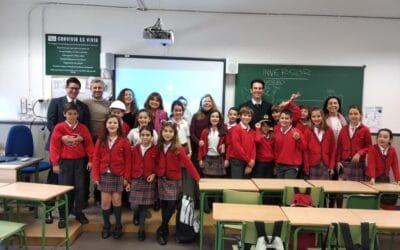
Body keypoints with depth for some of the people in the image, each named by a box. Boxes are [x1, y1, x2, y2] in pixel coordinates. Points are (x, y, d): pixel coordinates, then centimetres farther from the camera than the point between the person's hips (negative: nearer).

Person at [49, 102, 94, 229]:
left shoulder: (83, 128, 2)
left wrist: (90, 160, -2)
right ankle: (62, 216, 13)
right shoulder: (59, 128, -4)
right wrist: (55, 163, -7)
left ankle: (79, 213, 21)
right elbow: (54, 146, -5)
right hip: (65, 162, -2)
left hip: (80, 161, 2)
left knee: (80, 187, 7)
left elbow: (88, 144, 3)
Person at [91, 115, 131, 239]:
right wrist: (95, 176, -3)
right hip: (104, 174, 2)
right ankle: (106, 226, 21)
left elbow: (127, 160, -3)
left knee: (116, 200, 2)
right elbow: (96, 158, 3)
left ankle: (118, 226, 19)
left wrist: (126, 177, -6)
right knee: (105, 201, 4)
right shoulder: (101, 140, 5)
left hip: (118, 175, -2)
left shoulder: (124, 141, -3)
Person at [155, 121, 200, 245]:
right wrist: (156, 172, -3)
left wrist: (197, 177, -19)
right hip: (162, 179, 4)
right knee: (164, 205, 10)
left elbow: (187, 163, -17)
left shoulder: (178, 148, -14)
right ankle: (165, 230, 24)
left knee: (171, 205, -5)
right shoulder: (159, 147, 0)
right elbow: (157, 162, 11)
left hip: (174, 180, -3)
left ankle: (161, 230, 12)